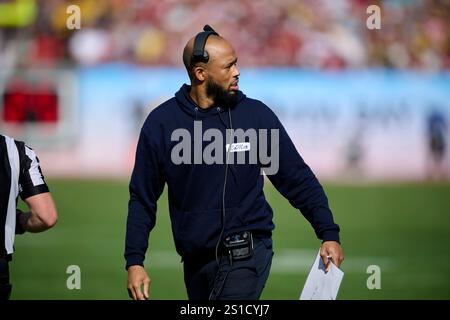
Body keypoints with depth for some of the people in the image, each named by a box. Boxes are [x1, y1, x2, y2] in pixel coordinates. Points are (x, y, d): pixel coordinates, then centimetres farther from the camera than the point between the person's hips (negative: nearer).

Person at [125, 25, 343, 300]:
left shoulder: (256, 115, -4)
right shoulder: (161, 122, -2)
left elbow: (298, 179, 2)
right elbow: (143, 198, 4)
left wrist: (329, 234, -5)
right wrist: (134, 261, -3)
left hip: (245, 256, -3)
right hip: (195, 262, 3)